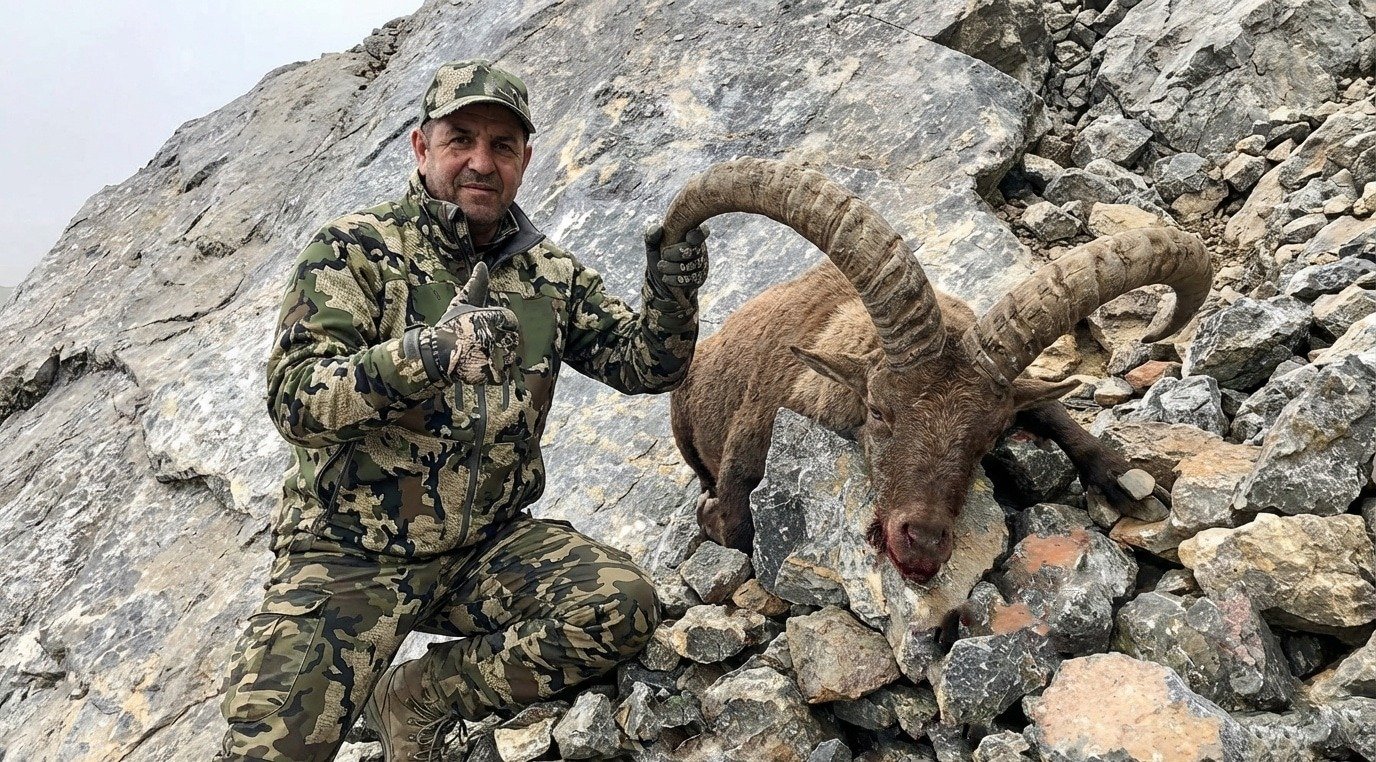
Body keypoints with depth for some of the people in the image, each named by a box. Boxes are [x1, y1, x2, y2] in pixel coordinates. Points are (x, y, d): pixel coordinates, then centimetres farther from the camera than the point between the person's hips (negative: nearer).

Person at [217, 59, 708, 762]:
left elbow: (643, 365, 5)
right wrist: (424, 354, -36)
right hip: (350, 553, -4)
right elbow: (294, 399, -18)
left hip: (486, 546, 4)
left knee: (624, 608, -19)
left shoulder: (550, 274, 6)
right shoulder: (355, 249, -8)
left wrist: (671, 296, -17)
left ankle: (418, 696, -1)